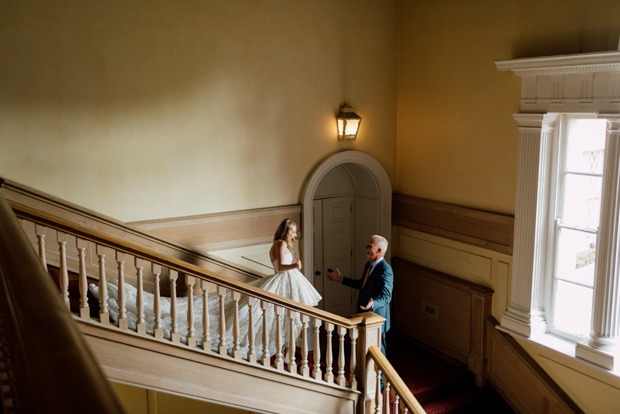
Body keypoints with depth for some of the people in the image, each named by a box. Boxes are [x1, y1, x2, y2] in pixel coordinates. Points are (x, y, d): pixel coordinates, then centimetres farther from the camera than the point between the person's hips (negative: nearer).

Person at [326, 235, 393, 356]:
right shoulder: (369, 265, 7)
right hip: (364, 314, 9)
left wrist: (373, 304, -50)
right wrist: (341, 279, 23)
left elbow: (386, 296, -30)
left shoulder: (385, 270, -23)